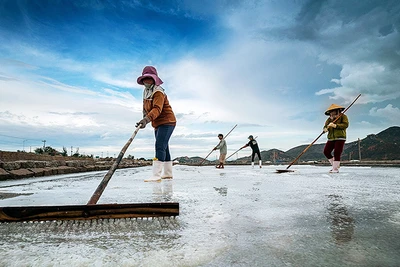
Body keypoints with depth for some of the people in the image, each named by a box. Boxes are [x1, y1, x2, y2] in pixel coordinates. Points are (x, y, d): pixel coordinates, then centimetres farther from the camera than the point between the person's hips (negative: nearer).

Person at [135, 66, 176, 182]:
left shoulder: (158, 92, -18)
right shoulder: (146, 91, 12)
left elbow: (157, 108, -33)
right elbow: (145, 107, 21)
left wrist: (146, 119, -45)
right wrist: (144, 119, 7)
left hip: (167, 121, -10)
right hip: (157, 124, 10)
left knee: (160, 146, -20)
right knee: (164, 148, 14)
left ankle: (156, 175, -22)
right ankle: (168, 173, 25)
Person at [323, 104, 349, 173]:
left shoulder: (343, 116, 1)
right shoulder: (329, 119, 13)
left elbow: (345, 124, -15)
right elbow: (325, 126, 3)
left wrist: (335, 125, -27)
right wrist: (325, 129, -22)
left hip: (340, 138, -5)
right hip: (331, 138, 6)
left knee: (337, 153, -11)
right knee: (326, 151, 1)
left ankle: (335, 169, -3)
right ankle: (335, 164, 19)